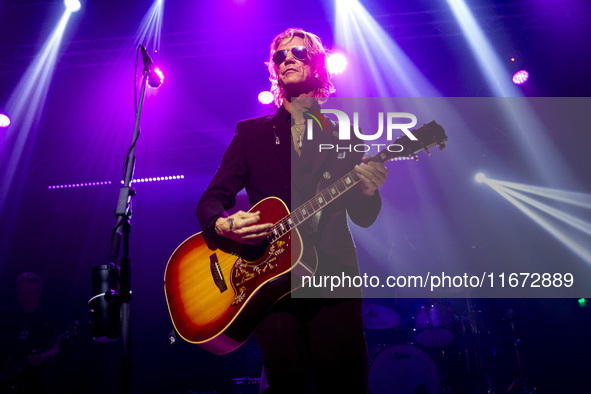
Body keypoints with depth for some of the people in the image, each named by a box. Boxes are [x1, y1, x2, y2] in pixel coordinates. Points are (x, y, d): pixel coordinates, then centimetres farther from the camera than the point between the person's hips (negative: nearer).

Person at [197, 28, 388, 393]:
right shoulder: (252, 132, 12)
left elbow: (364, 218, 9)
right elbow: (211, 201, 8)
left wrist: (369, 191, -14)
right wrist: (225, 225, -14)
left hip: (334, 276, 1)